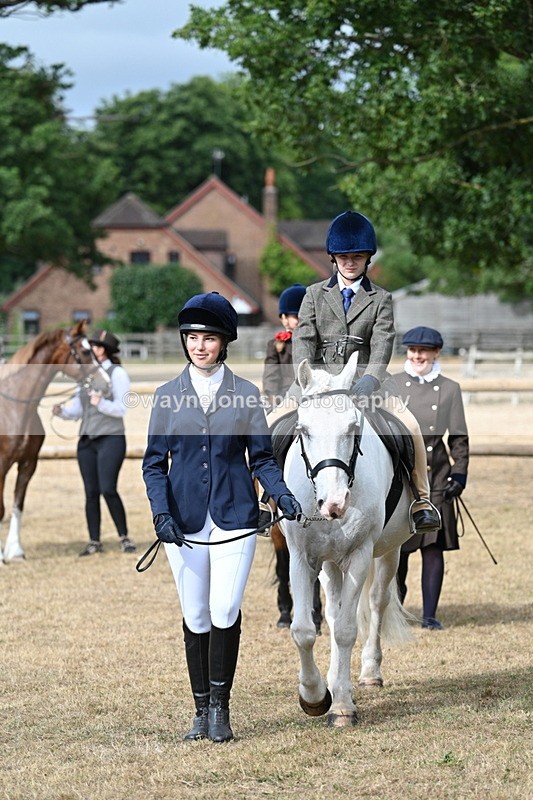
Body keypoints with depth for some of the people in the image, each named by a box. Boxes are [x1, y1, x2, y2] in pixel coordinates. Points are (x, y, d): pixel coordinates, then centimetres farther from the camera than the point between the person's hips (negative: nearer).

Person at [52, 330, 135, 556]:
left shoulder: (117, 373, -4)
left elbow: (121, 409, -10)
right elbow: (77, 408, 15)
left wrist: (101, 403, -26)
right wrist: (62, 411, -5)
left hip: (110, 438, -6)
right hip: (87, 440, 6)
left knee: (108, 489, -14)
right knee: (91, 492, 5)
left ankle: (124, 538, -3)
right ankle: (94, 542, 11)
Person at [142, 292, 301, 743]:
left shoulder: (246, 395, 4)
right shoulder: (168, 396, 5)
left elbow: (262, 458, 6)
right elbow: (155, 463, 5)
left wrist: (282, 494, -12)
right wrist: (161, 512, -10)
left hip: (234, 516, -1)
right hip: (184, 521, 1)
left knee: (225, 611, -10)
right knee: (195, 617, 5)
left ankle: (220, 707, 4)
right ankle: (202, 711, 16)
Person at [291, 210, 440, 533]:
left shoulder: (380, 299, 8)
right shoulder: (315, 294, 11)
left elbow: (382, 344, -6)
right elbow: (304, 339, -1)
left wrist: (369, 381, -26)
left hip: (366, 382, -1)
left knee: (410, 426, -25)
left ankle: (422, 500, -11)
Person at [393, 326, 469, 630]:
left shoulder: (450, 389, 6)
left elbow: (459, 437, 7)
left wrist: (460, 474, -2)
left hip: (435, 475, 0)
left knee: (433, 545, -2)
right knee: (397, 546, 6)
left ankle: (430, 615, 2)